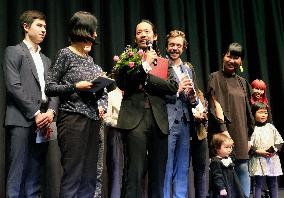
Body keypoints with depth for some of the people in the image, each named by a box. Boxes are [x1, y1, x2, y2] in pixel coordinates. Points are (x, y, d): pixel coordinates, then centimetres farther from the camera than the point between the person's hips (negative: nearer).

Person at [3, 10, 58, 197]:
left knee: (35, 174, 7)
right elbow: (13, 86, -8)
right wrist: (35, 113, -11)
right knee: (18, 171, -6)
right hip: (23, 121, -6)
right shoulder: (14, 51, 3)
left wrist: (51, 111, -5)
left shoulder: (46, 60, 23)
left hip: (43, 122, 6)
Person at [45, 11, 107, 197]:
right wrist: (75, 86, -15)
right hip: (73, 119, -7)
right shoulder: (65, 54, -2)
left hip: (93, 120, 7)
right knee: (73, 173, -8)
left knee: (89, 175, 7)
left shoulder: (90, 58, 16)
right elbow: (49, 87, -5)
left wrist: (102, 105, 3)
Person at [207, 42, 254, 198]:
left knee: (243, 169, 3)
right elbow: (216, 105, -9)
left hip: (240, 131, 5)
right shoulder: (215, 77, 0)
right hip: (223, 129, -5)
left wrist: (248, 136, 13)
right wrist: (223, 129, -18)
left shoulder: (242, 82, 17)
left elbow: (246, 110, 18)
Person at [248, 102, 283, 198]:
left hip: (272, 160, 4)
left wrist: (274, 150, -6)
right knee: (258, 184, -1)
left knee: (273, 184, 12)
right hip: (258, 161, -4)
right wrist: (258, 151, -18)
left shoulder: (271, 127, 9)